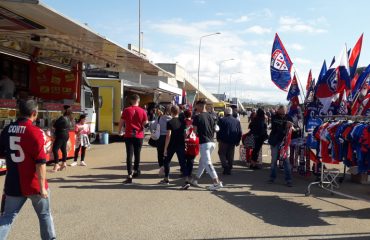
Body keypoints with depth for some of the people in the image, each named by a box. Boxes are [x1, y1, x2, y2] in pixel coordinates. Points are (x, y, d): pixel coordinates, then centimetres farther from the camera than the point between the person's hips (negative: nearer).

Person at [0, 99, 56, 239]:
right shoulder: (35, 132, -16)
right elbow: (40, 162, -20)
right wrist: (42, 187, -17)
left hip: (13, 184, 4)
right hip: (34, 184, -4)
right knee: (44, 215, 15)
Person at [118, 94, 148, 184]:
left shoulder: (126, 110, -3)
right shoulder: (142, 111, -3)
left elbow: (121, 122, 1)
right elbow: (146, 124, -1)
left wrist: (120, 131, 17)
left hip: (129, 135, -1)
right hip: (139, 136, 1)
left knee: (129, 155, -1)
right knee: (137, 154, 17)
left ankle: (130, 176, -9)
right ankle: (136, 171, 34)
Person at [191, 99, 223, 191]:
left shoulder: (197, 117, -8)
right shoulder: (210, 116, 11)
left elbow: (195, 131, -6)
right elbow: (214, 130, 13)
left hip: (204, 143, -8)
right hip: (211, 142, 8)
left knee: (207, 163, -7)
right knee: (202, 161, 17)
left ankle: (217, 182, -13)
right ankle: (195, 180, 26)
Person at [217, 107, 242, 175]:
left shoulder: (222, 120, -7)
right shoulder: (237, 121, 6)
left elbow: (218, 131, -6)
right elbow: (240, 132, 8)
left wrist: (218, 139, 7)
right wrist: (237, 141, 14)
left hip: (224, 141, -4)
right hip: (233, 142, 4)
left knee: (222, 154, 8)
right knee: (230, 156, 11)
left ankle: (225, 166, -9)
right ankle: (229, 169, 14)